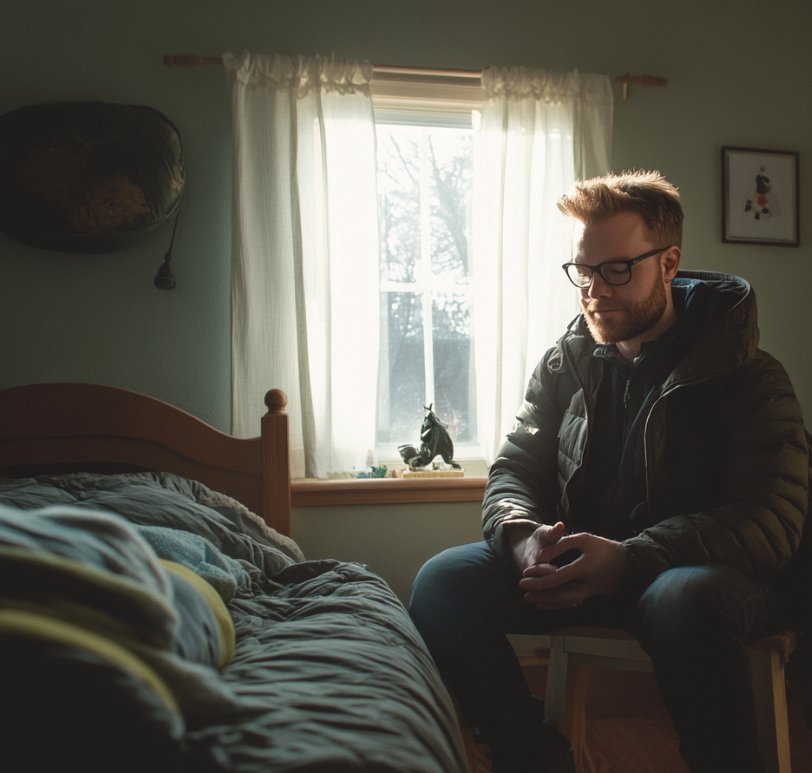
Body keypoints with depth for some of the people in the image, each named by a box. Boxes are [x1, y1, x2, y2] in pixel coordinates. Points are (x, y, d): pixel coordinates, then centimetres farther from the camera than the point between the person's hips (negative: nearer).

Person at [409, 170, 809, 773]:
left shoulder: (750, 378, -3)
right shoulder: (563, 365, 9)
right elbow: (514, 470, 10)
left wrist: (630, 559, -28)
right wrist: (522, 535, -16)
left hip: (696, 571, -3)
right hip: (573, 565, 4)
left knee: (685, 600, -40)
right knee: (442, 582, -21)